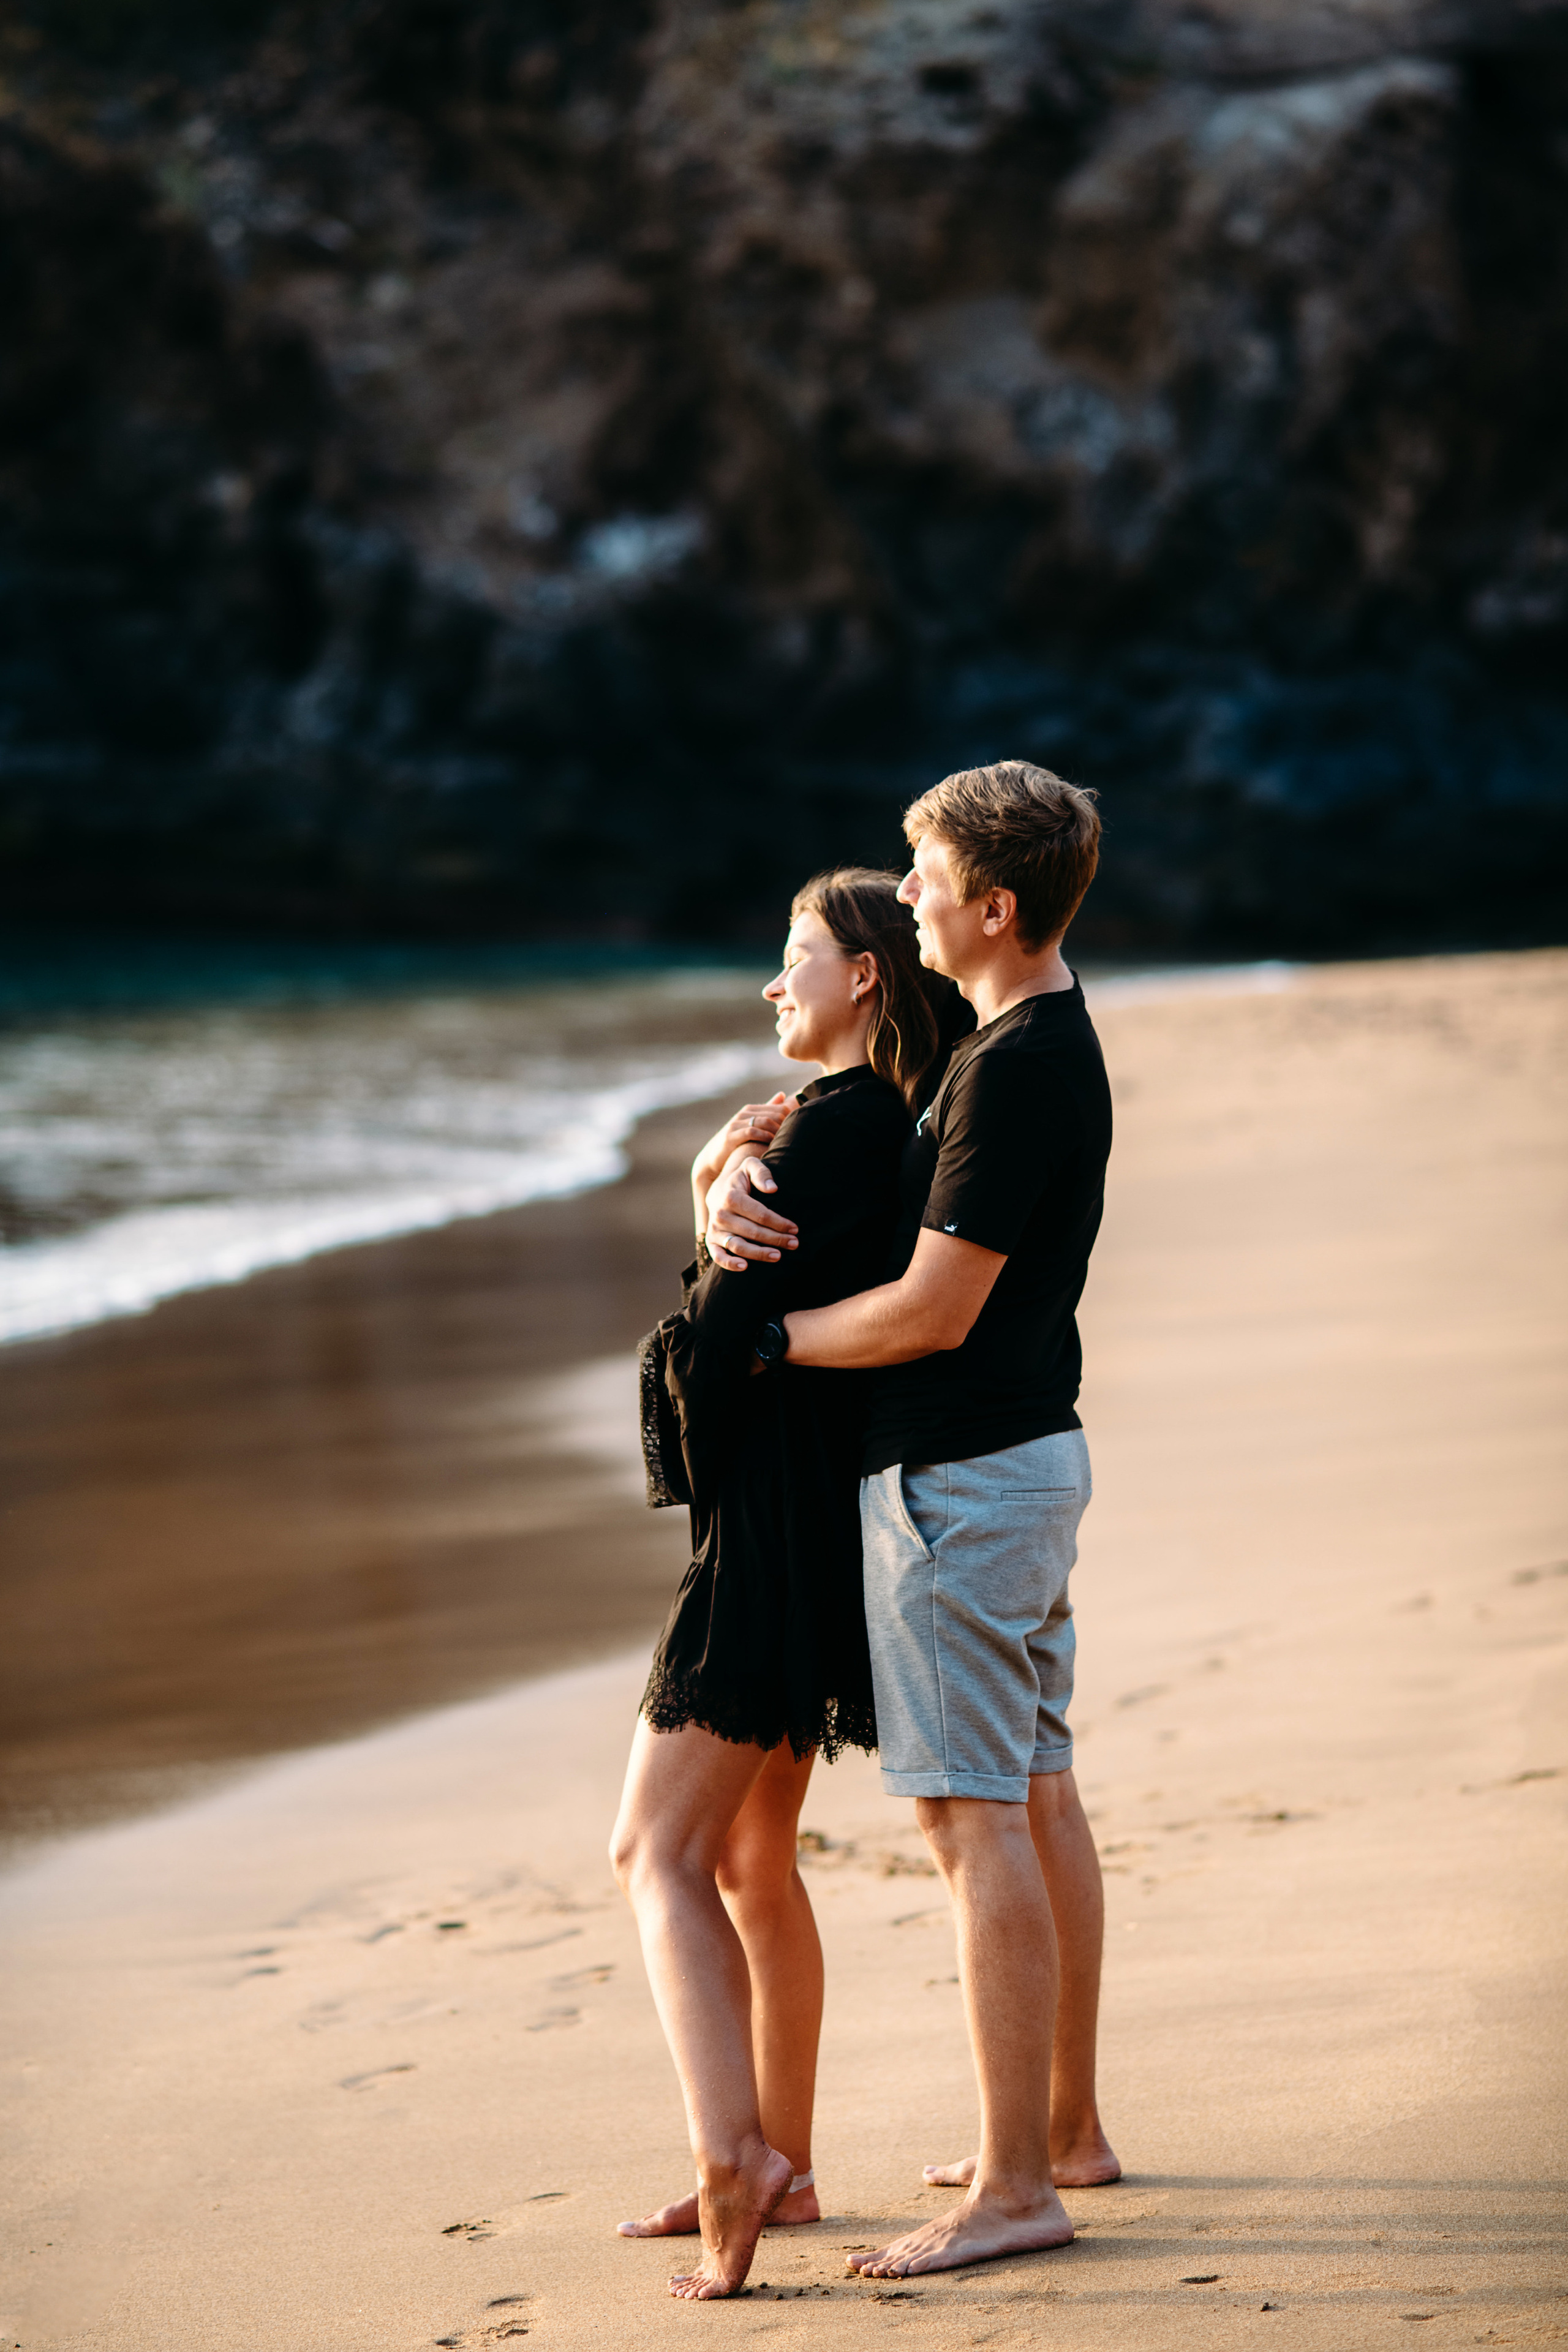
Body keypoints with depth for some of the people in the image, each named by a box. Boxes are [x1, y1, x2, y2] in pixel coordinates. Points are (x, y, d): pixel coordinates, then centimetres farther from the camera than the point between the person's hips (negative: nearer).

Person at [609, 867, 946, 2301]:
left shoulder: (834, 1122, -17)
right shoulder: (894, 1124, 13)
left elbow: (719, 1333, -18)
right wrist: (719, 1188, -2)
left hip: (777, 1527, -10)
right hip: (813, 1524, 10)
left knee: (661, 1853, -10)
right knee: (750, 1862, 16)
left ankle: (735, 2154, -19)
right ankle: (780, 2169, 22)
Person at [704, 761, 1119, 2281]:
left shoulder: (1018, 1071, -21)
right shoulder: (1029, 1040, 12)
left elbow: (931, 1312, -21)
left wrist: (771, 1339, -6)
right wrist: (736, 1185, -5)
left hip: (960, 1477, -11)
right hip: (1028, 1455, 11)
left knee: (974, 1817, -8)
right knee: (1037, 1795, 16)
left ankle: (1016, 2185, -6)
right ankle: (1064, 2126, 25)